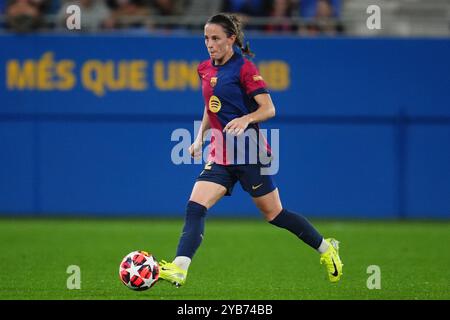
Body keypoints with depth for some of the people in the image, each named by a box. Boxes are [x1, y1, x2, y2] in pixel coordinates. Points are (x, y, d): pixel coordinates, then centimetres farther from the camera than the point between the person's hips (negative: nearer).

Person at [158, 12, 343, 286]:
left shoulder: (244, 68, -11)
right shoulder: (206, 69, 10)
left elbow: (269, 109, -14)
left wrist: (245, 120, -32)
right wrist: (200, 137, 16)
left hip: (248, 152, -6)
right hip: (220, 154, 6)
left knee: (273, 213, 4)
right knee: (195, 206, -14)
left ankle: (326, 248, 24)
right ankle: (179, 269, -23)